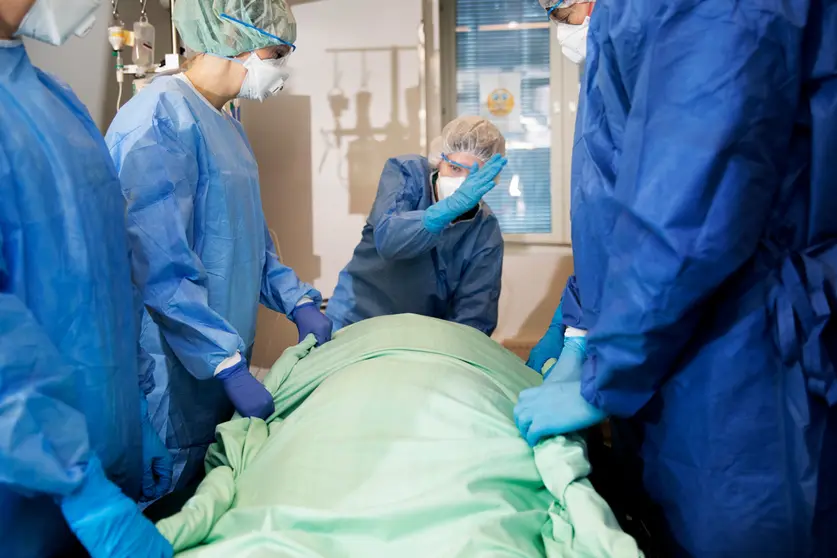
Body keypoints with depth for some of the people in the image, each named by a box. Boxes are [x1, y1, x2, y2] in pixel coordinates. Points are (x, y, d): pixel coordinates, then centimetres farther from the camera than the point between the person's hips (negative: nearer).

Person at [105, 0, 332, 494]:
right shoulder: (161, 119, -17)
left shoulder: (229, 127, 14)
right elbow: (161, 267, -24)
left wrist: (298, 302, 4)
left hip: (223, 365, 9)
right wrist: (230, 365, -24)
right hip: (176, 372, -9)